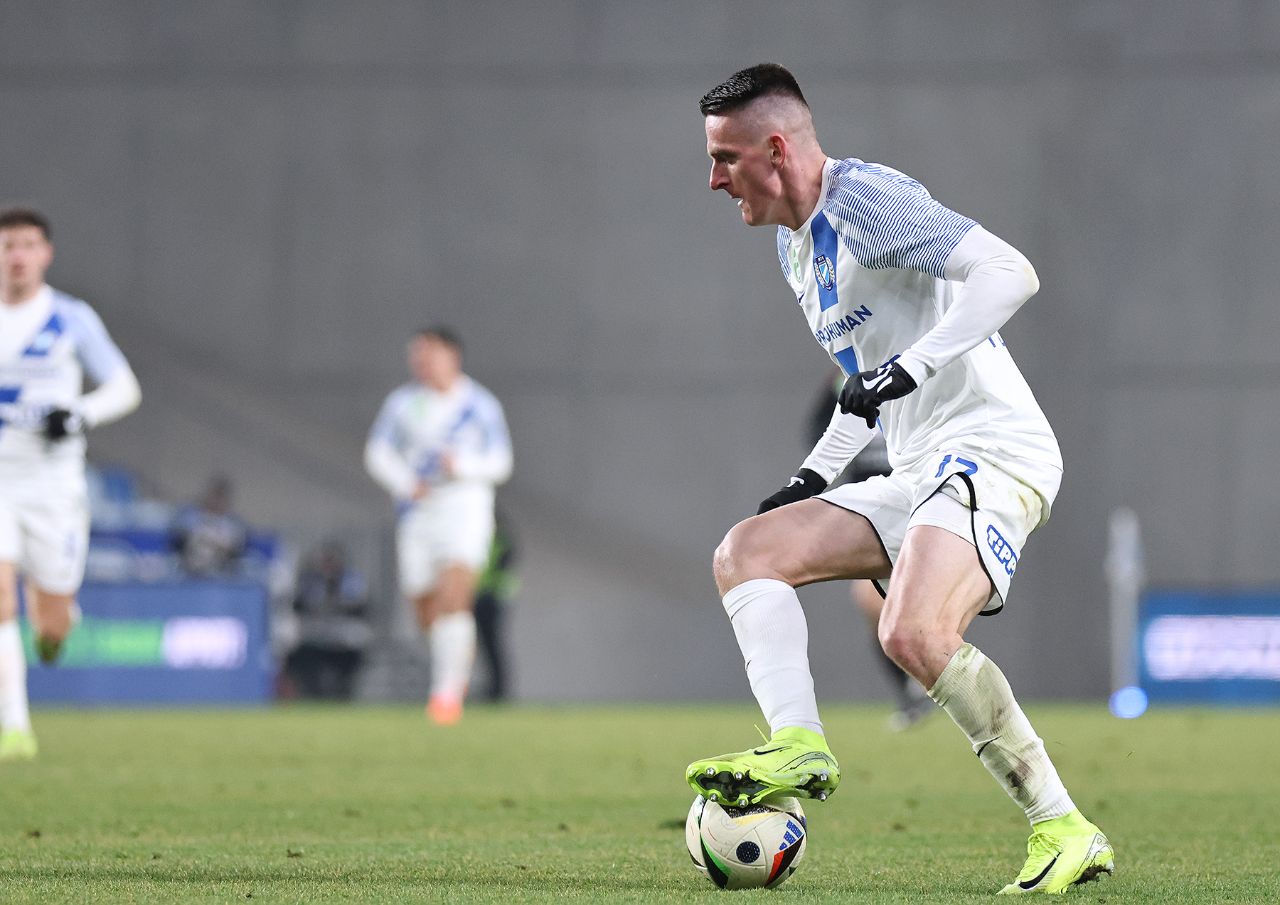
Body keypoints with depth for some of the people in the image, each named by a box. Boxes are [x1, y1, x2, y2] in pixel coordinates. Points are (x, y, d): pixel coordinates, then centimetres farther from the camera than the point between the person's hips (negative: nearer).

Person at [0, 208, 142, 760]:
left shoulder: (73, 320, -1)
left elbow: (125, 388, 3)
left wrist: (82, 415, -15)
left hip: (53, 484, -1)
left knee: (51, 625, 2)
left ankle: (57, 615, 42)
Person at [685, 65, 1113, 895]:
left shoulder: (865, 198, -10)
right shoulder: (796, 245, 20)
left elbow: (1012, 272, -21)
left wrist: (906, 370, -26)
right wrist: (815, 474, 19)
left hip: (992, 450, -10)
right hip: (918, 474, 10)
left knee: (914, 633, -30)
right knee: (745, 553, 2)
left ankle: (1066, 832, -21)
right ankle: (799, 747, -16)